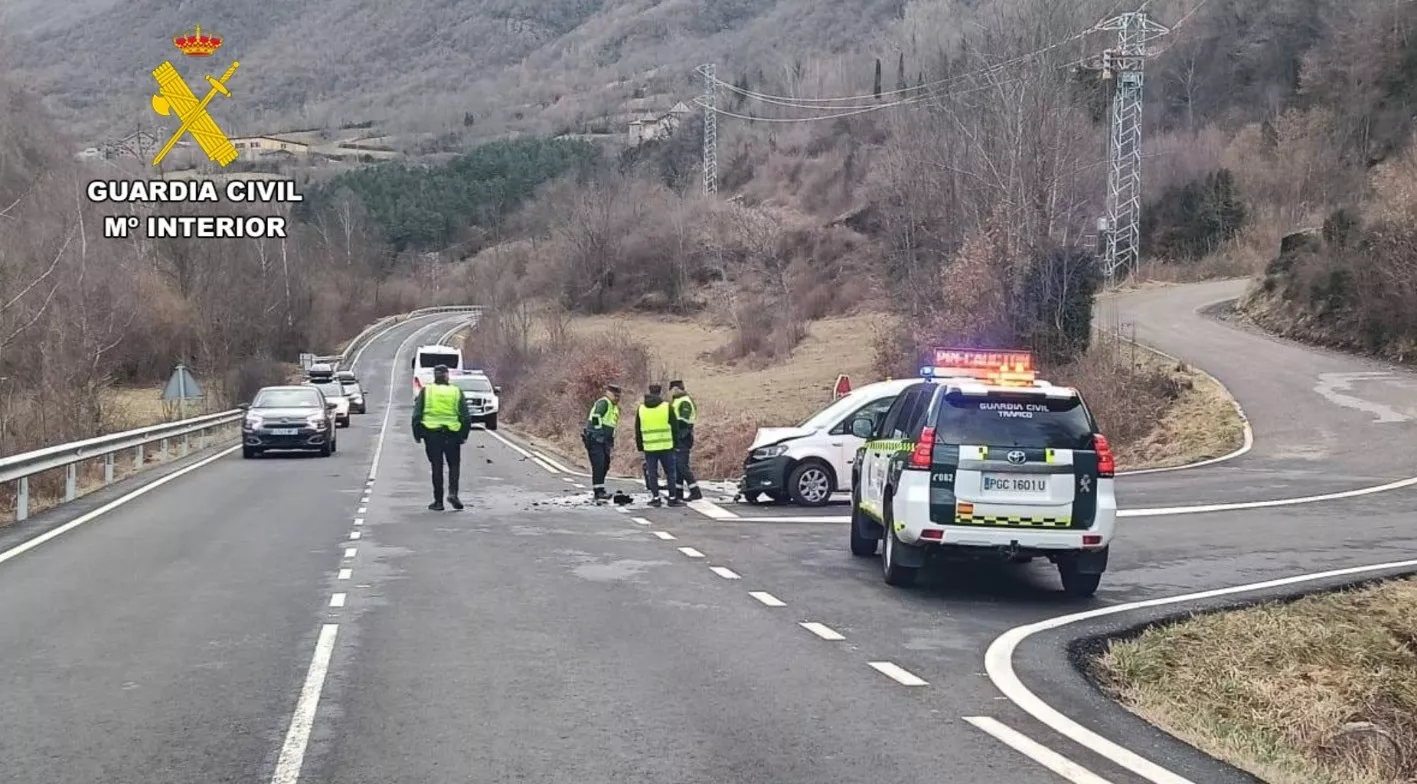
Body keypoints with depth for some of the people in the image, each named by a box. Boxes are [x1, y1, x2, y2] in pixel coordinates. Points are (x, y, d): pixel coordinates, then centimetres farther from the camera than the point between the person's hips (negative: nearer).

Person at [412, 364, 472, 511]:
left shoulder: (425, 391, 1)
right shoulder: (457, 392, 2)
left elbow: (417, 415, -1)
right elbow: (466, 417, 2)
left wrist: (417, 434, 7)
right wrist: (464, 435, 12)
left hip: (431, 434, 0)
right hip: (452, 435, 0)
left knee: (436, 467, 6)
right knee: (454, 465, 13)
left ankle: (438, 501, 6)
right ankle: (453, 492, -7)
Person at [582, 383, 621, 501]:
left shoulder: (615, 408, 20)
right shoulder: (603, 403, -11)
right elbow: (596, 417, -24)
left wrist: (611, 443, 23)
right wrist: (599, 431, -22)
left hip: (603, 441, 10)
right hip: (594, 438, -10)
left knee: (605, 464, 13)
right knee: (598, 464, -14)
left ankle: (597, 488, 24)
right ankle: (598, 491, -14)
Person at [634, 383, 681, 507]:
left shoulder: (641, 409, 5)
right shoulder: (667, 407, -5)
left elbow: (637, 431, 9)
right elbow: (675, 426, -3)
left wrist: (640, 446, 16)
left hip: (649, 447, 2)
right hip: (666, 446, -2)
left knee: (652, 473, 8)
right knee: (670, 472, 6)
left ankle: (655, 498, 6)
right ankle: (672, 498, 6)